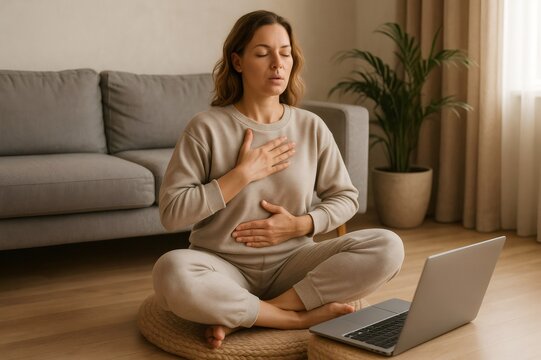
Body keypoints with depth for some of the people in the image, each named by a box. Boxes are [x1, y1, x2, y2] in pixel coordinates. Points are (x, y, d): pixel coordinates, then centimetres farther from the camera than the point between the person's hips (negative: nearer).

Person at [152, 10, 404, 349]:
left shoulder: (311, 127, 2)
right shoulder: (207, 127, -7)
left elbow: (345, 197, 9)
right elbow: (172, 212, -12)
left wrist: (299, 225, -9)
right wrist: (243, 174, -17)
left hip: (292, 264, 3)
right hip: (225, 269, -3)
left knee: (387, 247, -20)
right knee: (171, 271, -36)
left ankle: (238, 315, -19)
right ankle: (300, 316, -19)